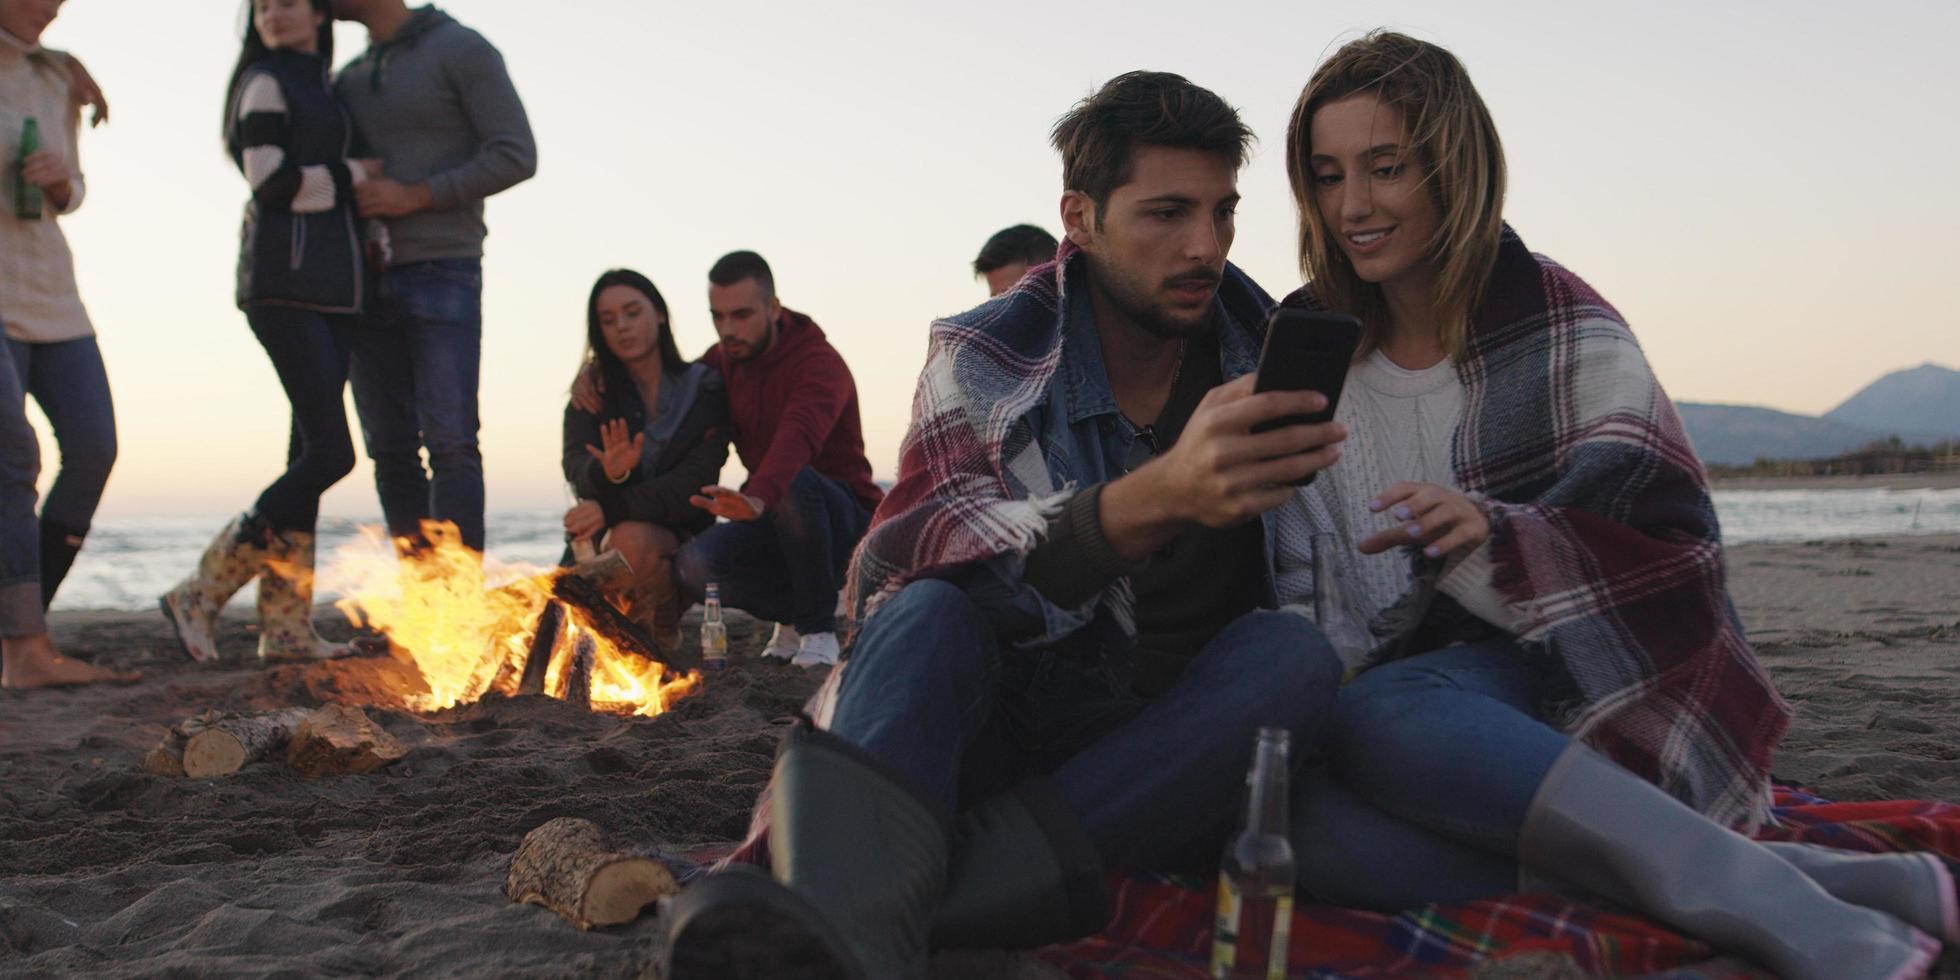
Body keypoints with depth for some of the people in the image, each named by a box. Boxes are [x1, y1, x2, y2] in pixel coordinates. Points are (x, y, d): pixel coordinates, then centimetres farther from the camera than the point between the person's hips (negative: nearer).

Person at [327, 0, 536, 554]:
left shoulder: (460, 50, 1)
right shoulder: (350, 78, 19)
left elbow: (516, 155, -7)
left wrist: (416, 195, -13)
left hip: (442, 274, -6)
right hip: (367, 283, 6)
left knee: (449, 442, -11)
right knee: (391, 449, 4)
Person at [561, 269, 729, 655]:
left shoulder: (705, 387, -3)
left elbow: (696, 482, -14)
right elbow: (575, 465, -11)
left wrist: (615, 506, -27)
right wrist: (607, 473, -37)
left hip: (681, 534, -2)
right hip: (604, 538, 2)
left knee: (634, 538, -35)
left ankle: (664, 637, -6)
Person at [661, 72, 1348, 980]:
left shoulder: (1273, 352, 3)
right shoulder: (985, 361, -5)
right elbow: (894, 562, -26)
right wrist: (1159, 496, -40)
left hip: (1169, 757, 2)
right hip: (997, 726, -2)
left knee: (1294, 652, -27)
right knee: (929, 615, -29)